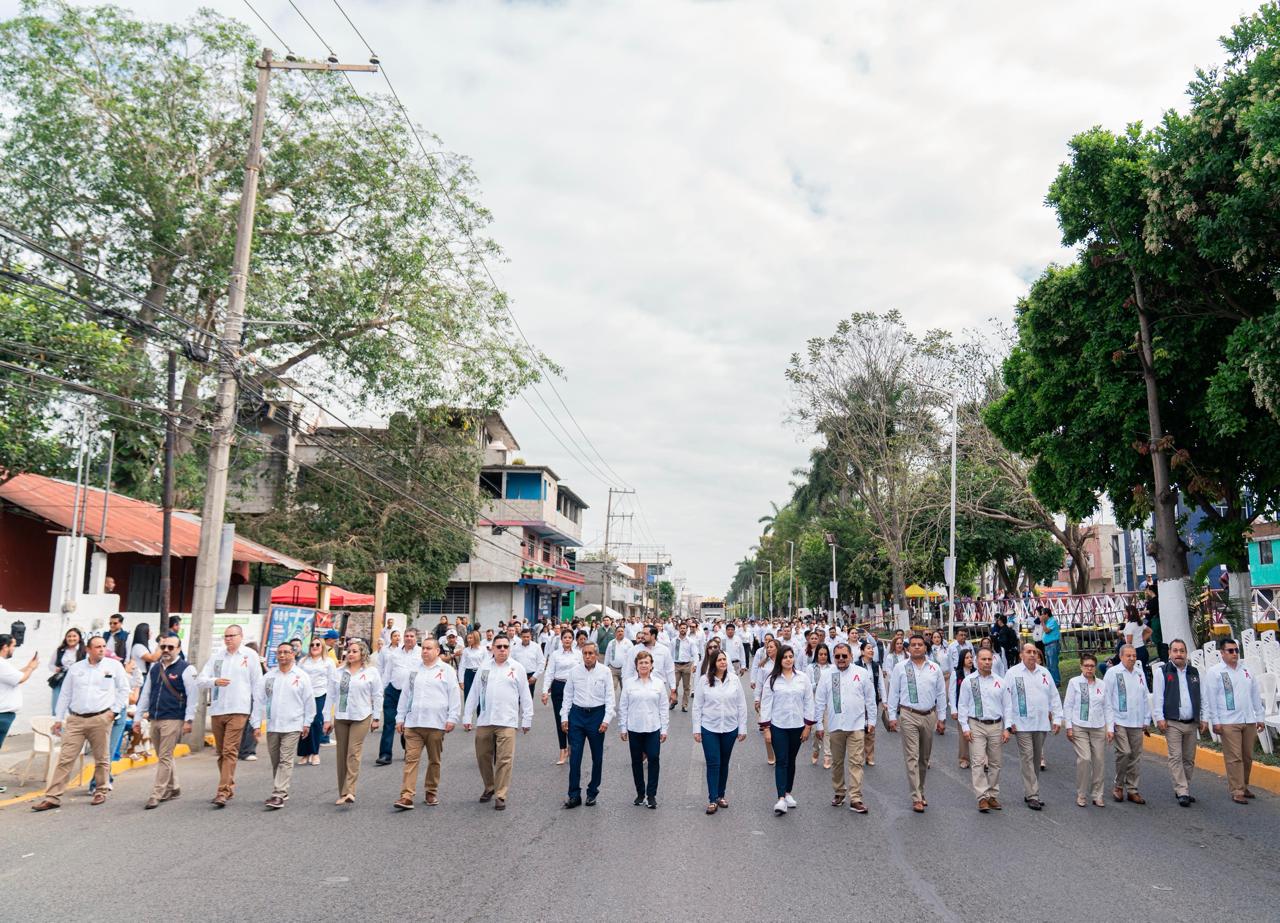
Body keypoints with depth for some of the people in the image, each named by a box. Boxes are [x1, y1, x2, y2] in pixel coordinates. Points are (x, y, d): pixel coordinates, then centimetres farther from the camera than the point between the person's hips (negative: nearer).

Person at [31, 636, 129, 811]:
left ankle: (101, 793, 20)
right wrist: (59, 718, 11)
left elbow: (124, 690, 6)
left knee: (102, 759, 6)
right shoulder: (76, 668, 9)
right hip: (75, 719, 2)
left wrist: (115, 710, -2)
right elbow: (65, 694, 14)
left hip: (101, 719, -2)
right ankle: (52, 798, 2)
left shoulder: (114, 665, 2)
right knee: (65, 759, -1)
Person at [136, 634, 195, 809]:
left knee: (165, 758, -7)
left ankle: (156, 795, -3)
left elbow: (193, 695, -9)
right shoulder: (154, 668, 13)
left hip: (173, 720, -7)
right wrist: (139, 716, 15)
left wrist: (188, 720, -14)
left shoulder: (186, 669, -6)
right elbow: (145, 693, 19)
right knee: (164, 757, 14)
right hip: (154, 720, 7)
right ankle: (173, 788, 28)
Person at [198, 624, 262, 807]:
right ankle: (229, 787, 25)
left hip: (238, 711, -4)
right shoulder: (216, 657, 12)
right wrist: (215, 681, -16)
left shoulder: (250, 656, 3)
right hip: (216, 710, 4)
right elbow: (201, 680, 6)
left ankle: (223, 792, -15)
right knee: (221, 753, 12)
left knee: (230, 751, -13)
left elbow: (257, 685, 5)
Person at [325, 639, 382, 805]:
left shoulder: (371, 671, 0)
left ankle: (349, 792, -18)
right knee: (341, 755, 6)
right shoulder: (338, 672, 8)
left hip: (361, 718, -4)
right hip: (340, 718, 4)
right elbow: (330, 696, 9)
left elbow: (377, 696, 3)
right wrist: (328, 719, 5)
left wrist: (376, 718, 1)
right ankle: (342, 793, 15)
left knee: (354, 753, -14)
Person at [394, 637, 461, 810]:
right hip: (413, 723, 3)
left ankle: (432, 793, 22)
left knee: (434, 760, 9)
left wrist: (452, 718, -9)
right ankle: (407, 797, -6)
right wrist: (400, 718, 14)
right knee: (411, 759, -4)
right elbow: (406, 695, 17)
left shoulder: (447, 670, 1)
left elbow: (454, 696, -3)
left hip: (436, 724, -3)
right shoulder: (415, 671, 14)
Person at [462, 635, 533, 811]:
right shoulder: (484, 668, 10)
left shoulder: (517, 668, 3)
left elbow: (525, 696, 4)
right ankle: (489, 788, 32)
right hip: (484, 720, 3)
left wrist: (527, 720, 2)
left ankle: (500, 796, 1)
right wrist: (467, 717, 7)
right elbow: (474, 694, 11)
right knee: (483, 757, 11)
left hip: (507, 722, -3)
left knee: (505, 760, -7)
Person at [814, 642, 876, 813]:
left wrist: (871, 720, 8)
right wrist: (819, 724, 4)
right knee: (836, 761, 13)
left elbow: (870, 698, 7)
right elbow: (819, 701, 5)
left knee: (855, 762, -4)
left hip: (856, 725, -2)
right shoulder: (826, 675, 1)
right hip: (834, 725, 2)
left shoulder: (862, 673, 0)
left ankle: (855, 799, -2)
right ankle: (839, 793, 28)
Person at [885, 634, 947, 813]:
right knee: (912, 758, -6)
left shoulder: (934, 668, 5)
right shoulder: (900, 668, -1)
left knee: (924, 758, 12)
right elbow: (893, 693, 1)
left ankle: (920, 792, 26)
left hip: (929, 716, 3)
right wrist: (892, 717, -2)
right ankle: (917, 798, -5)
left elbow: (941, 694, 9)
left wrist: (941, 718, 8)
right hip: (909, 716, -3)